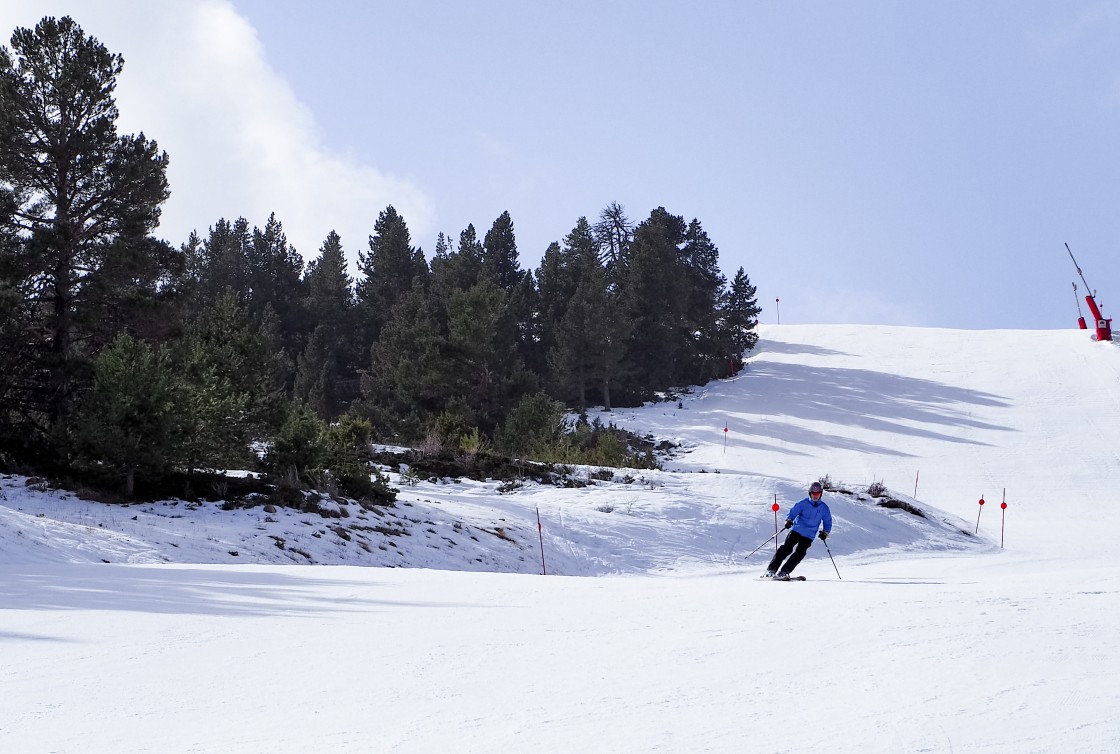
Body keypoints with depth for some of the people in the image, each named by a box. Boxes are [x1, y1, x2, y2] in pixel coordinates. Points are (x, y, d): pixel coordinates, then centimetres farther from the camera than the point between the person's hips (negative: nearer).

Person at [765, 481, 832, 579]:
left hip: (809, 536, 1)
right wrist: (789, 520, -21)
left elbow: (828, 522, 12)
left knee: (799, 553, -15)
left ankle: (784, 572, -15)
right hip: (796, 530, -1)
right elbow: (793, 512, 0)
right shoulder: (803, 503, -1)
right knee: (787, 548, -14)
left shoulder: (824, 508, 5)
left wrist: (825, 532, -5)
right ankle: (772, 569, -11)